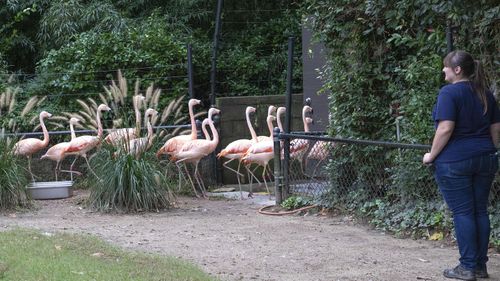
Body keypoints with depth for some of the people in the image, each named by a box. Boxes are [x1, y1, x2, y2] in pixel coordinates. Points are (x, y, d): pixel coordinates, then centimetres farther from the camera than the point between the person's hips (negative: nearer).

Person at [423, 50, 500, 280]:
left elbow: (445, 129, -19)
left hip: (454, 161, -7)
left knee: (462, 212, -3)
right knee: (480, 210, 10)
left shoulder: (449, 93, -12)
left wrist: (432, 155, -8)